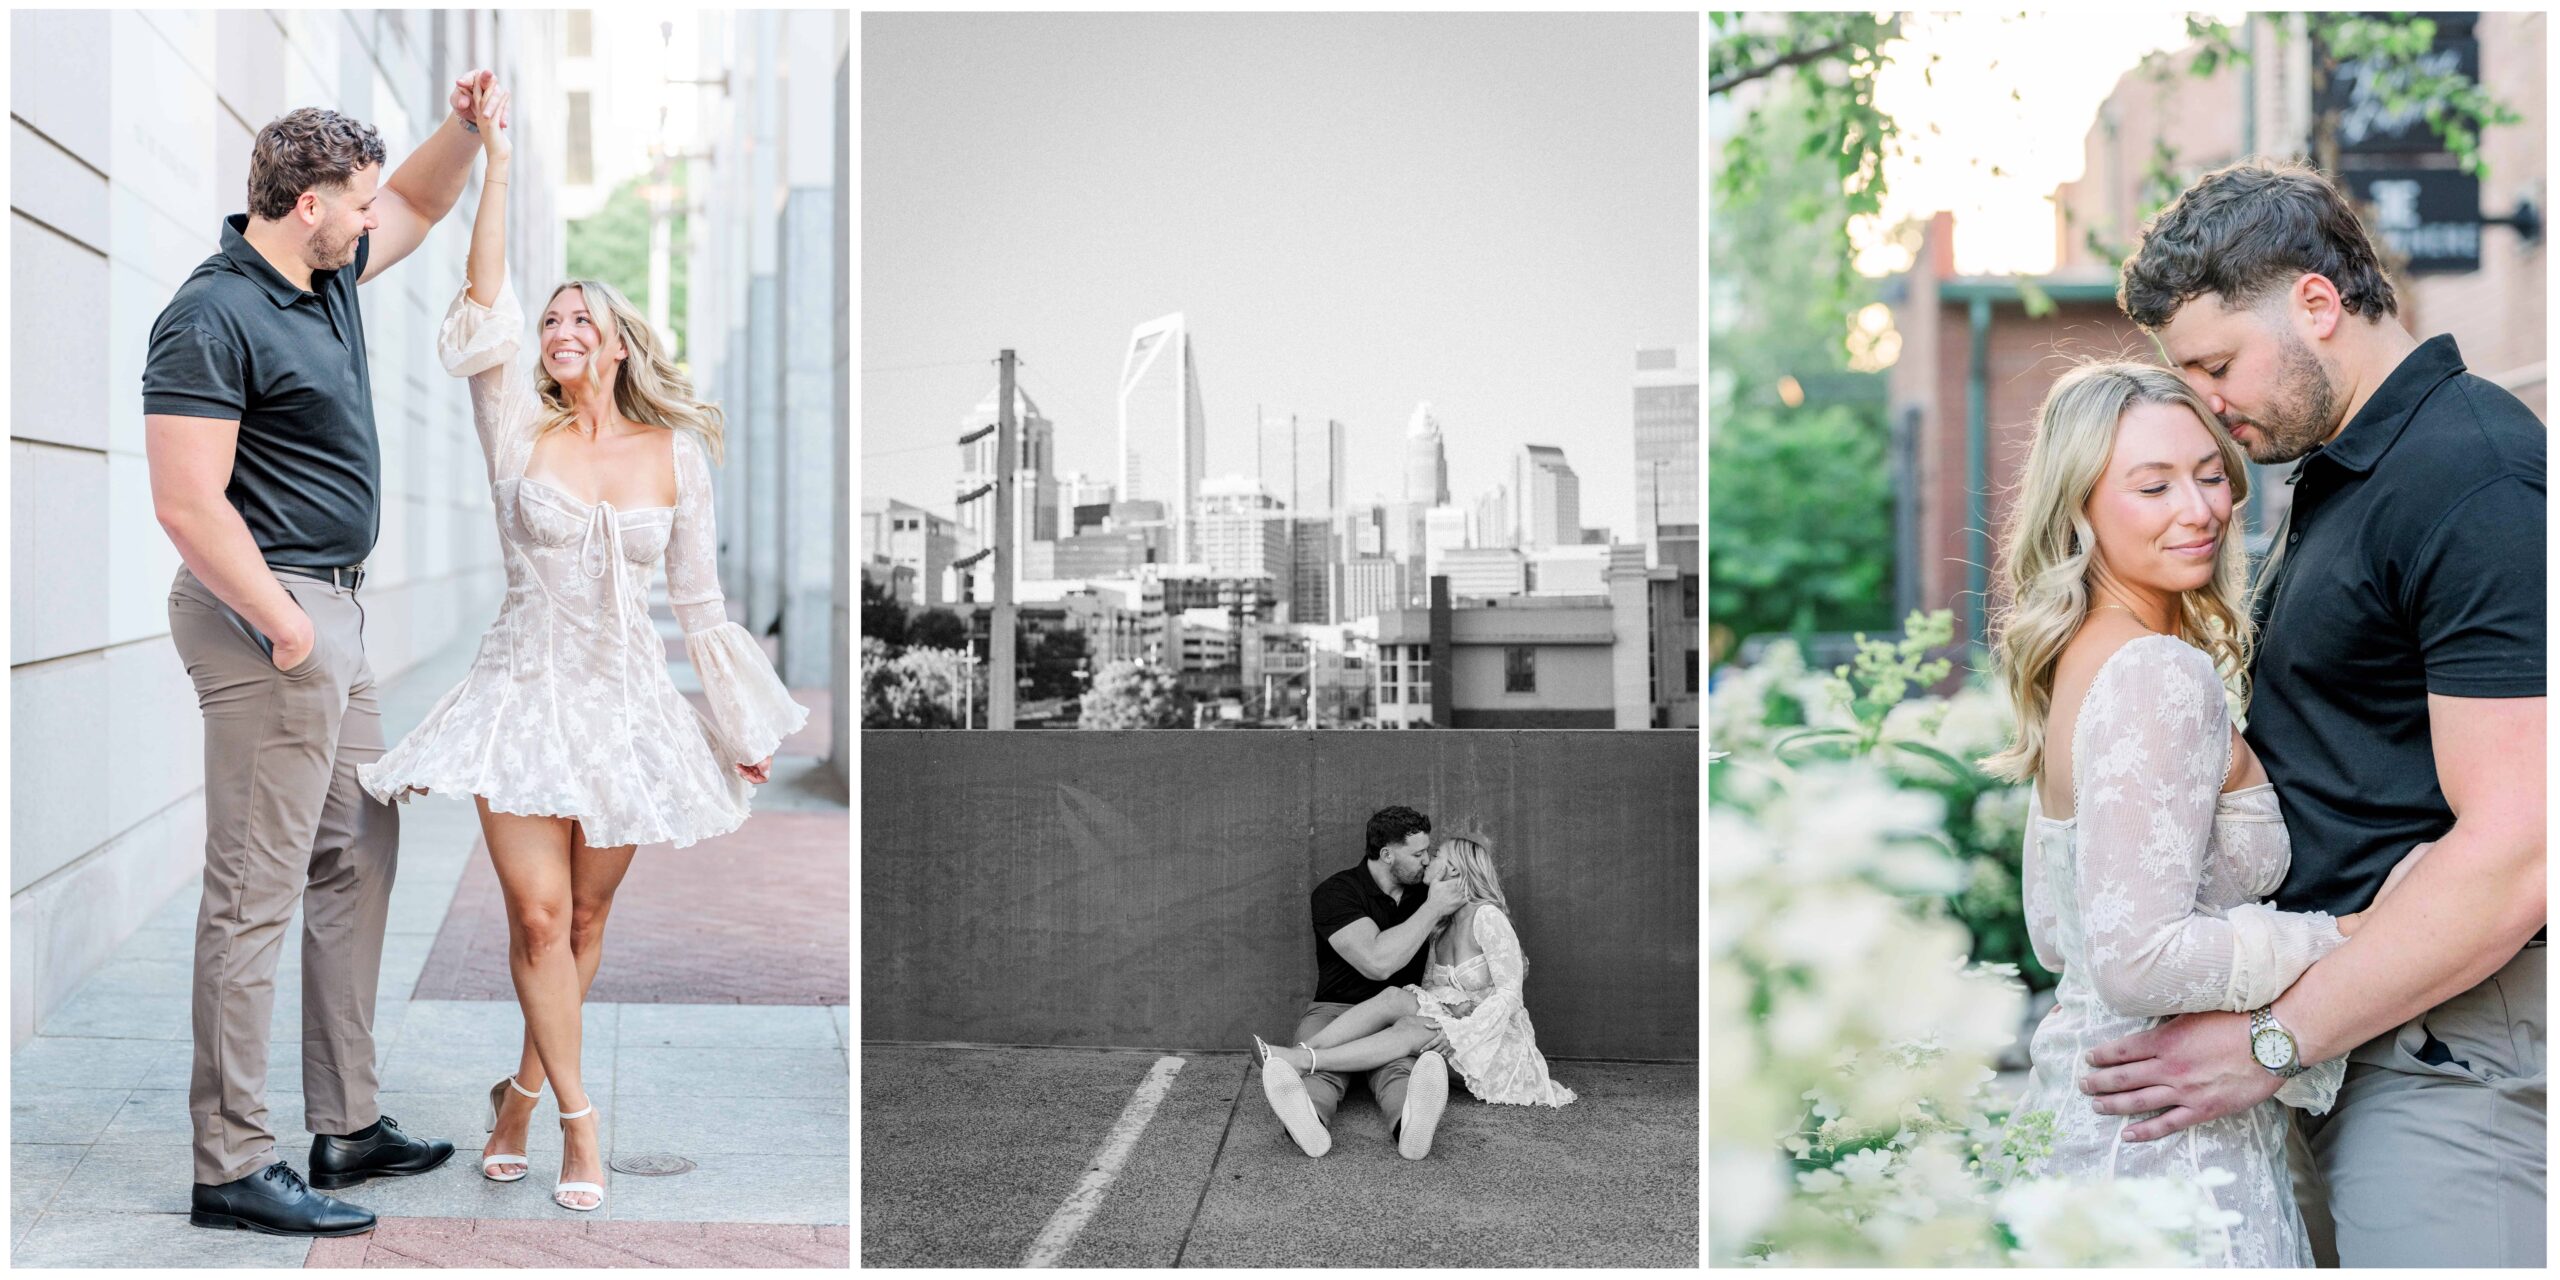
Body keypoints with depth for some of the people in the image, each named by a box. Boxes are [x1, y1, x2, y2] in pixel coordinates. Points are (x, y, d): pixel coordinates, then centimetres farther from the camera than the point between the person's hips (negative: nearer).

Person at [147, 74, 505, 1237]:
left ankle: (346, 1126, 22)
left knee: (354, 865, 13)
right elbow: (187, 504, -21)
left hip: (332, 612, 10)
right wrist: (284, 623, -19)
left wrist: (466, 125, 13)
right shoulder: (212, 319, -16)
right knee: (256, 893, -7)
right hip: (267, 616, -10)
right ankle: (232, 1167, -1)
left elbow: (418, 204, 30)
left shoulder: (330, 277, 12)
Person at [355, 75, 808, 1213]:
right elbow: (486, 310, -12)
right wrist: (496, 164, -18)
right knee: (537, 914, -10)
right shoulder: (521, 429, 2)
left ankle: (525, 1090, 27)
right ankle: (578, 1117, 1)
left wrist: (745, 727, 10)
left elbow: (697, 601, 9)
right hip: (528, 685, -1)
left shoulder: (676, 455, 4)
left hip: (627, 701, 2)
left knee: (586, 917, 8)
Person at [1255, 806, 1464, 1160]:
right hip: (1336, 1009, -2)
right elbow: (1377, 963, -21)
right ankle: (1308, 1121, -73)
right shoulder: (1336, 893, -8)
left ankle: (1412, 1124, -72)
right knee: (1320, 1068, -38)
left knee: (1399, 1067, -36)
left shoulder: (1421, 893, 12)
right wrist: (1433, 908, -16)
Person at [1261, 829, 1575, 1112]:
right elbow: (1429, 991, 5)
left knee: (1410, 1030, -31)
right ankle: (1302, 1052, -34)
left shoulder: (1486, 916, -12)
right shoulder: (1440, 928, 13)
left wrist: (1454, 1032, -26)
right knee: (1394, 998, -21)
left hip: (1497, 1040, -6)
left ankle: (1304, 1061, -42)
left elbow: (1509, 995, -17)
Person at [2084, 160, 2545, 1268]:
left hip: (2445, 1036, -9)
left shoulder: (2475, 482, -17)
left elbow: (2514, 855, -23)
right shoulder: (2332, 475, 15)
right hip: (2339, 1015, 9)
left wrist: (2269, 1041, -19)